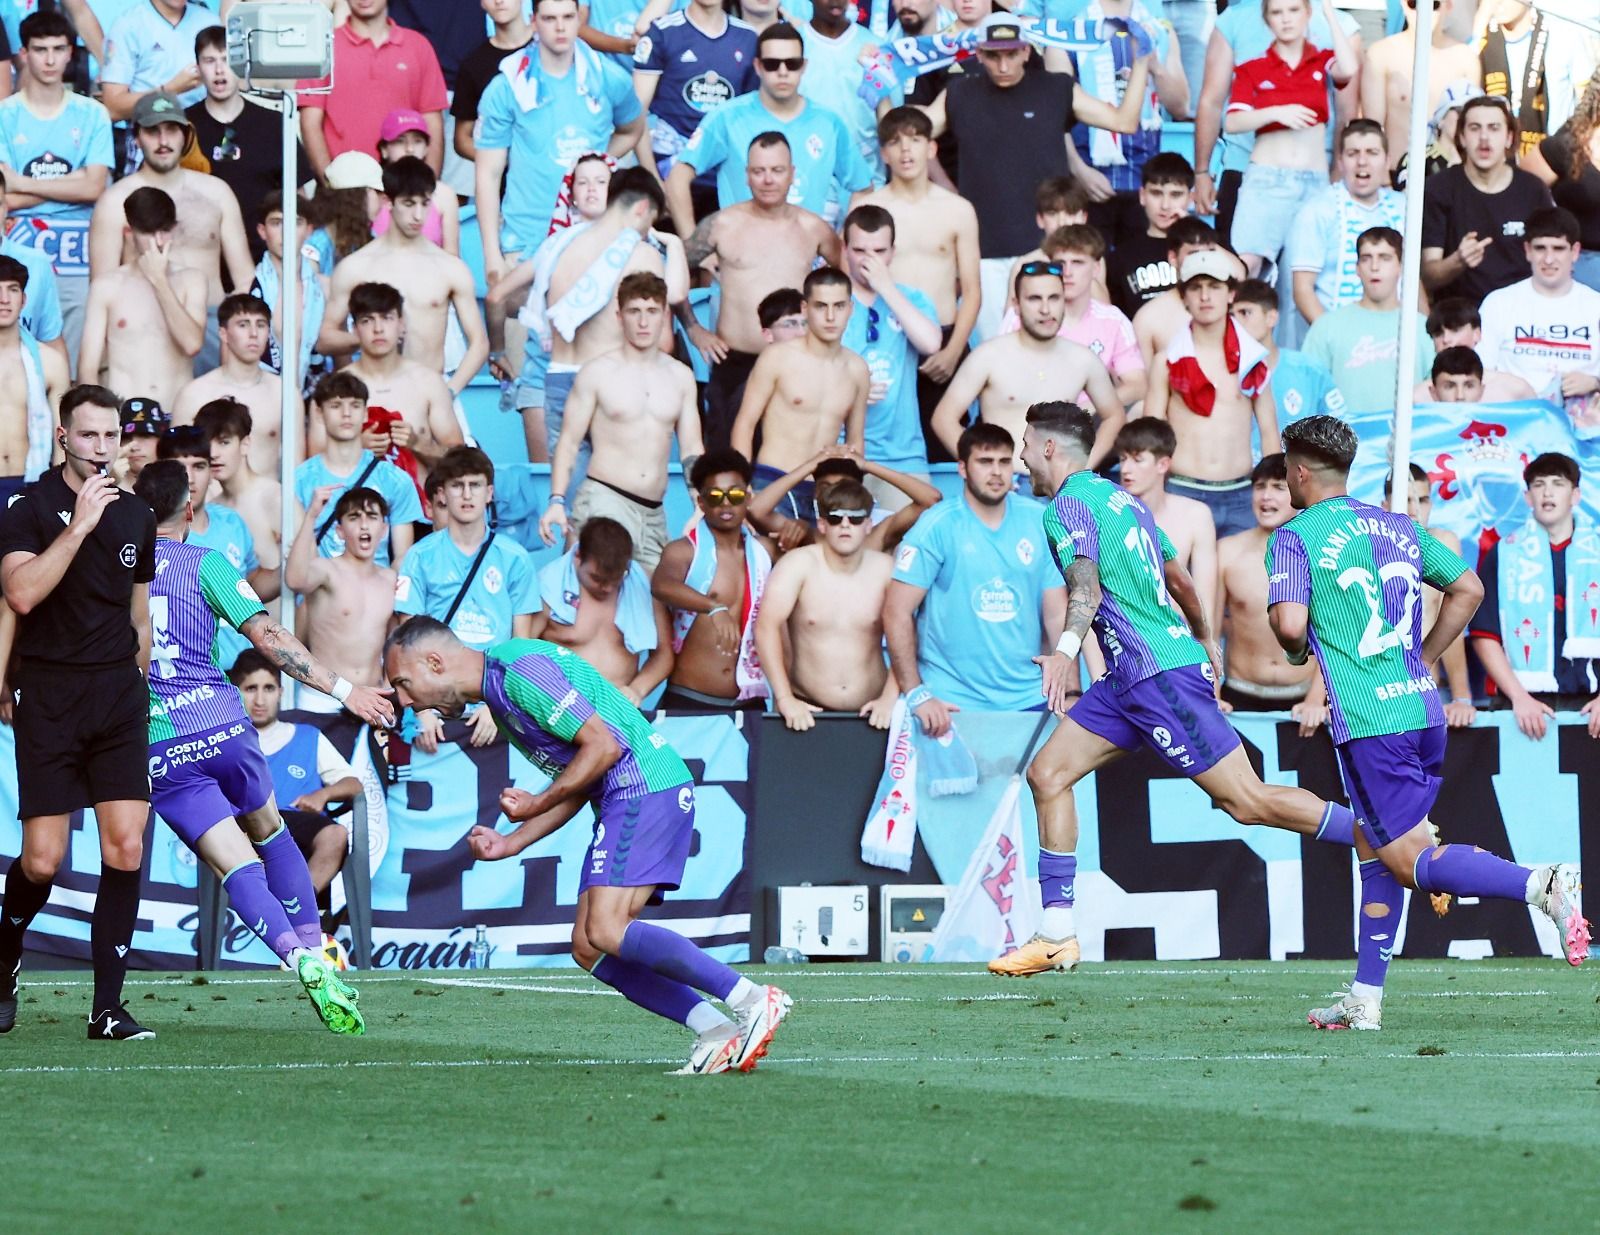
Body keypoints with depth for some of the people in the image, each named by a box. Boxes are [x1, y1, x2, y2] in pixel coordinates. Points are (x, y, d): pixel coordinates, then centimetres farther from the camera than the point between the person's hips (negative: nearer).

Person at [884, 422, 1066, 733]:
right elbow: (896, 612, -8)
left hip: (1029, 699, 3)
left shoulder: (1038, 522, 3)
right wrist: (916, 695, -16)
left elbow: (1057, 614, 5)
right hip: (953, 704, -3)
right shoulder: (938, 526, -6)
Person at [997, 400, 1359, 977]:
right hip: (1133, 676, 10)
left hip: (1159, 674, -10)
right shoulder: (1120, 498, 19)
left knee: (1248, 800, -10)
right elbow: (1180, 580, 28)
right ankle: (1057, 934, 5)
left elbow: (1086, 584, -27)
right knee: (1047, 773, 7)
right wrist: (1205, 642, 41)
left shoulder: (1069, 506, -9)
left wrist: (1066, 650, -43)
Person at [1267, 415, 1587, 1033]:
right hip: (1423, 710, 7)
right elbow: (1468, 590, 17)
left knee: (1412, 862, -5)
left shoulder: (1294, 538, -5)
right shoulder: (1399, 526, 15)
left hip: (1367, 722, -7)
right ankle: (1365, 1000, 16)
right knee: (1373, 848, 17)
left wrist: (1295, 648, 5)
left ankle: (1537, 884, -29)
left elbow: (1290, 623, -18)